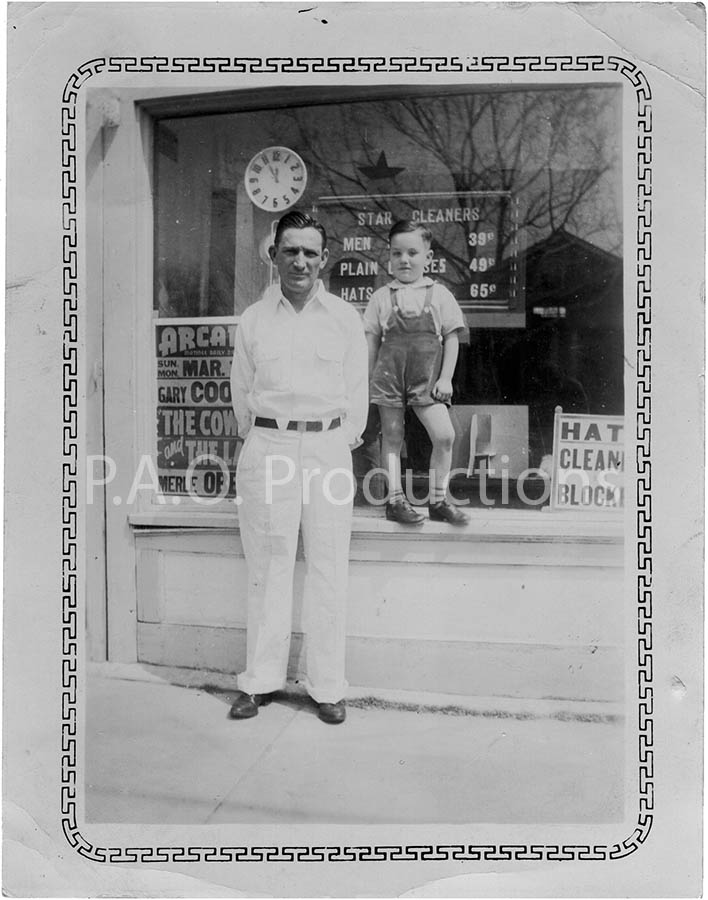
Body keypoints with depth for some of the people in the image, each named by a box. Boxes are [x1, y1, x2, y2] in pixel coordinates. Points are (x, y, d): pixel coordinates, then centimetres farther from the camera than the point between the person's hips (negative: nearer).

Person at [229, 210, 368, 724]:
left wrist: (343, 444, 11)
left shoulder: (346, 319, 7)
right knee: (268, 567, 3)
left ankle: (328, 685, 13)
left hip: (328, 446, 0)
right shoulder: (254, 320, 8)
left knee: (329, 570, 2)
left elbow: (357, 393, 11)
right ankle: (261, 680, 16)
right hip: (268, 446, 0)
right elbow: (242, 392, 13)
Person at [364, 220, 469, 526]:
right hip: (389, 374, 0)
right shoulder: (382, 297, 7)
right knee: (391, 436, 5)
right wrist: (367, 381, 5)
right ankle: (395, 499, 14)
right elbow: (371, 341, 8)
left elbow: (451, 338, 6)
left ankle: (438, 499, 5)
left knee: (444, 434, -9)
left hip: (427, 376, 0)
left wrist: (446, 377, -2)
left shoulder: (439, 294, 6)